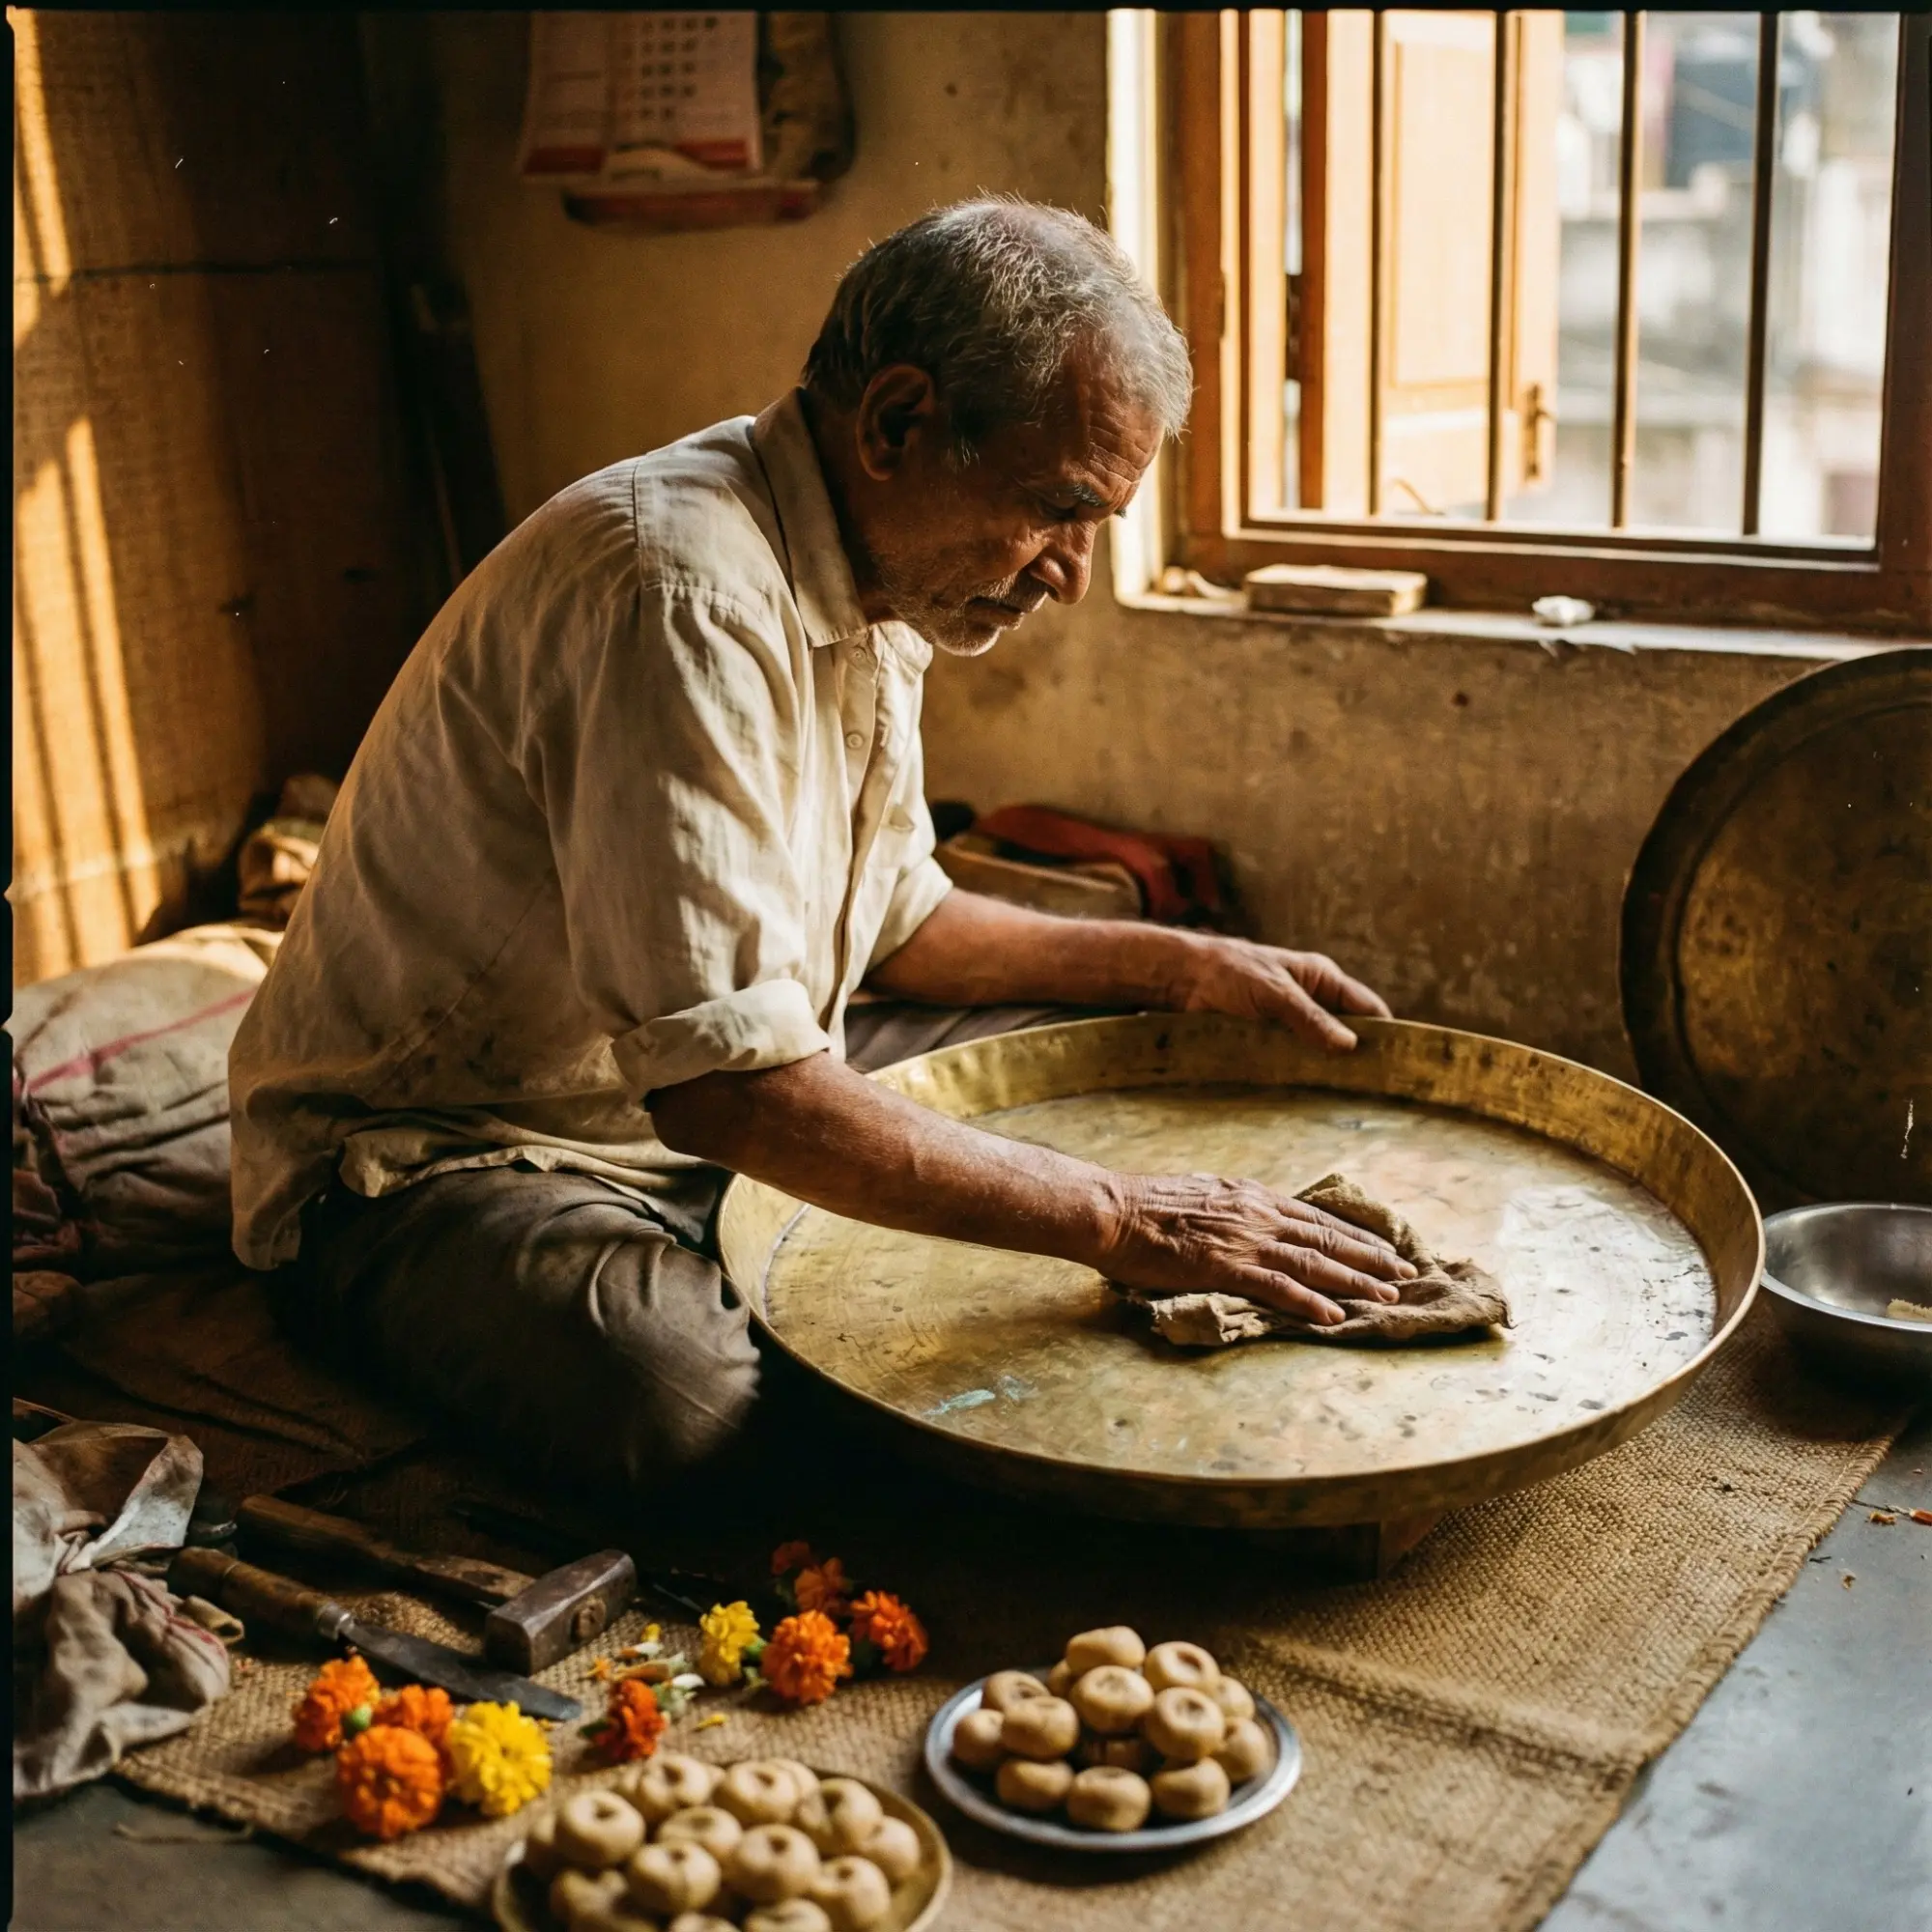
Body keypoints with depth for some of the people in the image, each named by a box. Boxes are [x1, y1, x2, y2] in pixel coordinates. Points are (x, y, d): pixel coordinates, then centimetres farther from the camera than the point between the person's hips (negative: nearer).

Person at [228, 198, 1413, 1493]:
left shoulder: (871, 575, 4)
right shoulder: (682, 589, -29)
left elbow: (891, 920, 16)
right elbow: (722, 1086, -34)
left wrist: (1177, 966, 6)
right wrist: (1116, 1219, -28)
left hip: (706, 1101, 9)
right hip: (438, 1154, -9)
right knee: (682, 1395, -37)